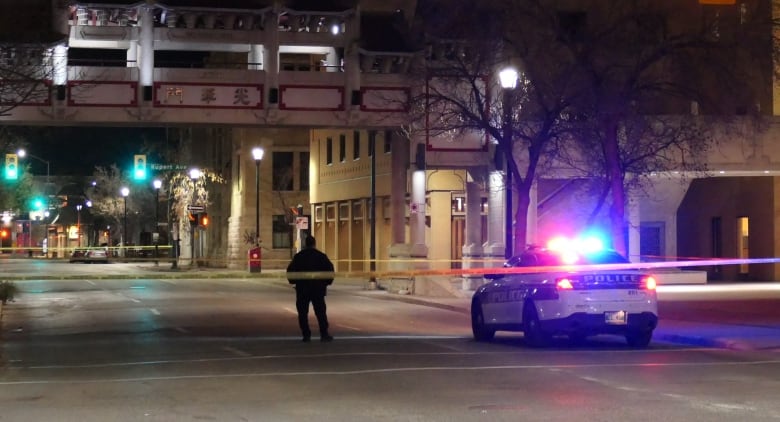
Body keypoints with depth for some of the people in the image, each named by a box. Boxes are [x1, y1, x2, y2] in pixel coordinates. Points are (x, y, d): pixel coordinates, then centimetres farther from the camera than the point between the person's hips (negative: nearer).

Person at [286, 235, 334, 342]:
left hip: (302, 289, 0)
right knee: (320, 311, 5)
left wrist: (293, 281, 13)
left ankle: (306, 335, -1)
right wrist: (327, 282, 7)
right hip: (318, 288, 0)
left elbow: (290, 271, -1)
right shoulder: (321, 256, 0)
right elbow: (330, 269, -4)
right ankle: (324, 334, 1)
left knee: (303, 312, 4)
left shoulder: (298, 257, 2)